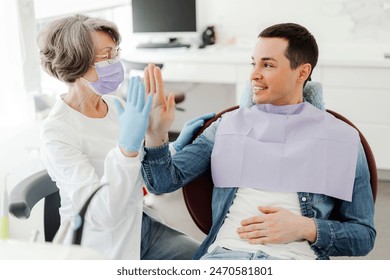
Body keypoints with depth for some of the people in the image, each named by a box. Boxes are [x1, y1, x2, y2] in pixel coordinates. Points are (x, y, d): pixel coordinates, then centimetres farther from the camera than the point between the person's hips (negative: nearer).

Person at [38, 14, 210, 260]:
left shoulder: (116, 105, 0)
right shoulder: (57, 132, -21)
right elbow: (101, 217, -30)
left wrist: (177, 145, -1)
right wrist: (128, 145, -39)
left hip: (139, 225, 6)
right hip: (102, 247, -6)